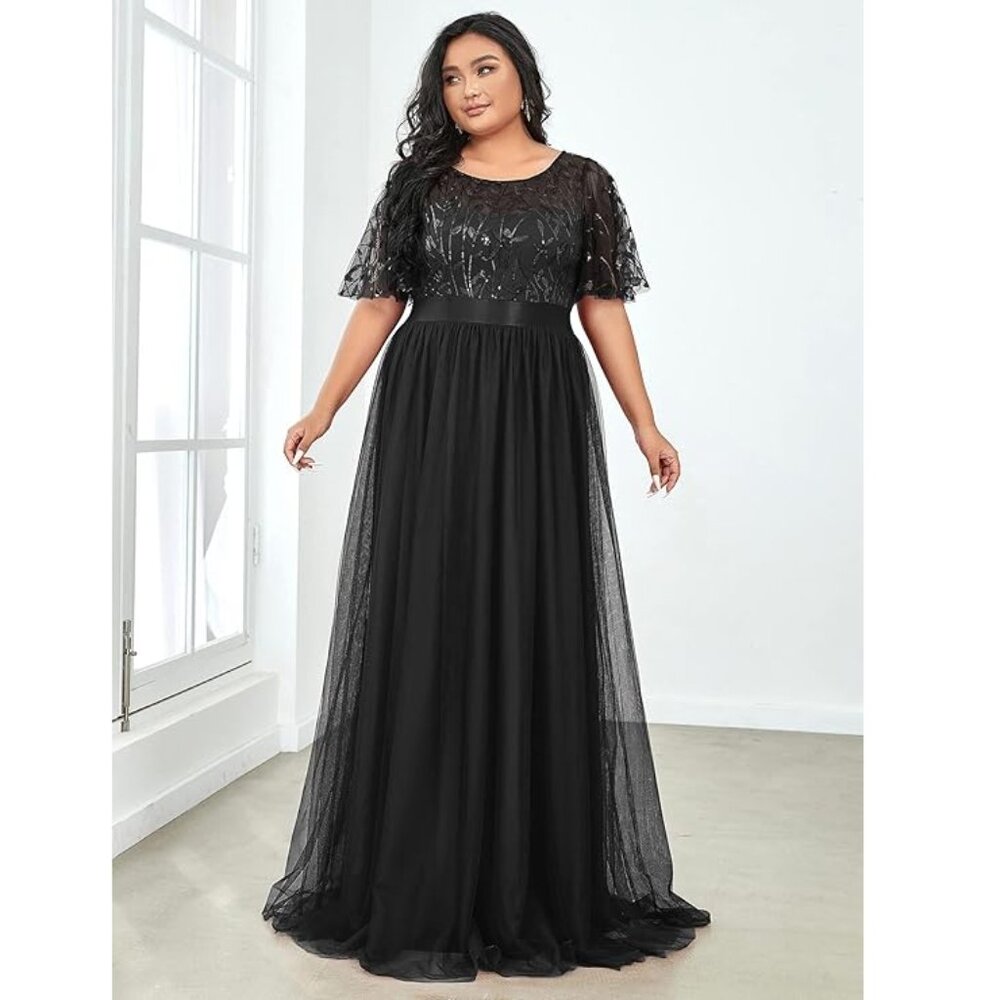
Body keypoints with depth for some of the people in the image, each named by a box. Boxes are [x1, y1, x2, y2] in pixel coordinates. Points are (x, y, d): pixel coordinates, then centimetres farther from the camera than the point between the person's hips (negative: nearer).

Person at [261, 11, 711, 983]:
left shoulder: (581, 182, 11)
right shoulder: (418, 180, 10)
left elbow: (603, 308, 9)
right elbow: (378, 304, 8)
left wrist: (646, 425, 3)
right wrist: (322, 410, 1)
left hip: (541, 417, 0)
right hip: (428, 412, 0)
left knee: (538, 624, 0)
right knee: (428, 622, -1)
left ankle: (543, 877, 12)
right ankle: (421, 881, 10)